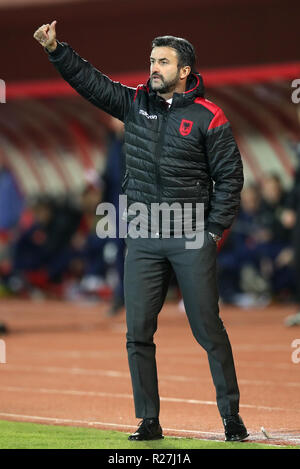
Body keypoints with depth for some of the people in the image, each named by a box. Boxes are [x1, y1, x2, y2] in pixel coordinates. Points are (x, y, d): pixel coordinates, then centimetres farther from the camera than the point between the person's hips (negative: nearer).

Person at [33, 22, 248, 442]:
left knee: (209, 330, 0)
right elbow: (88, 80, 7)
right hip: (143, 238, 4)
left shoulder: (208, 118, -4)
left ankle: (231, 416, 9)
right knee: (138, 332, 2)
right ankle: (149, 421, 10)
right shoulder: (135, 103, 7)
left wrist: (214, 230, -5)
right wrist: (56, 49, -7)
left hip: (192, 239, -4)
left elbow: (230, 176, -1)